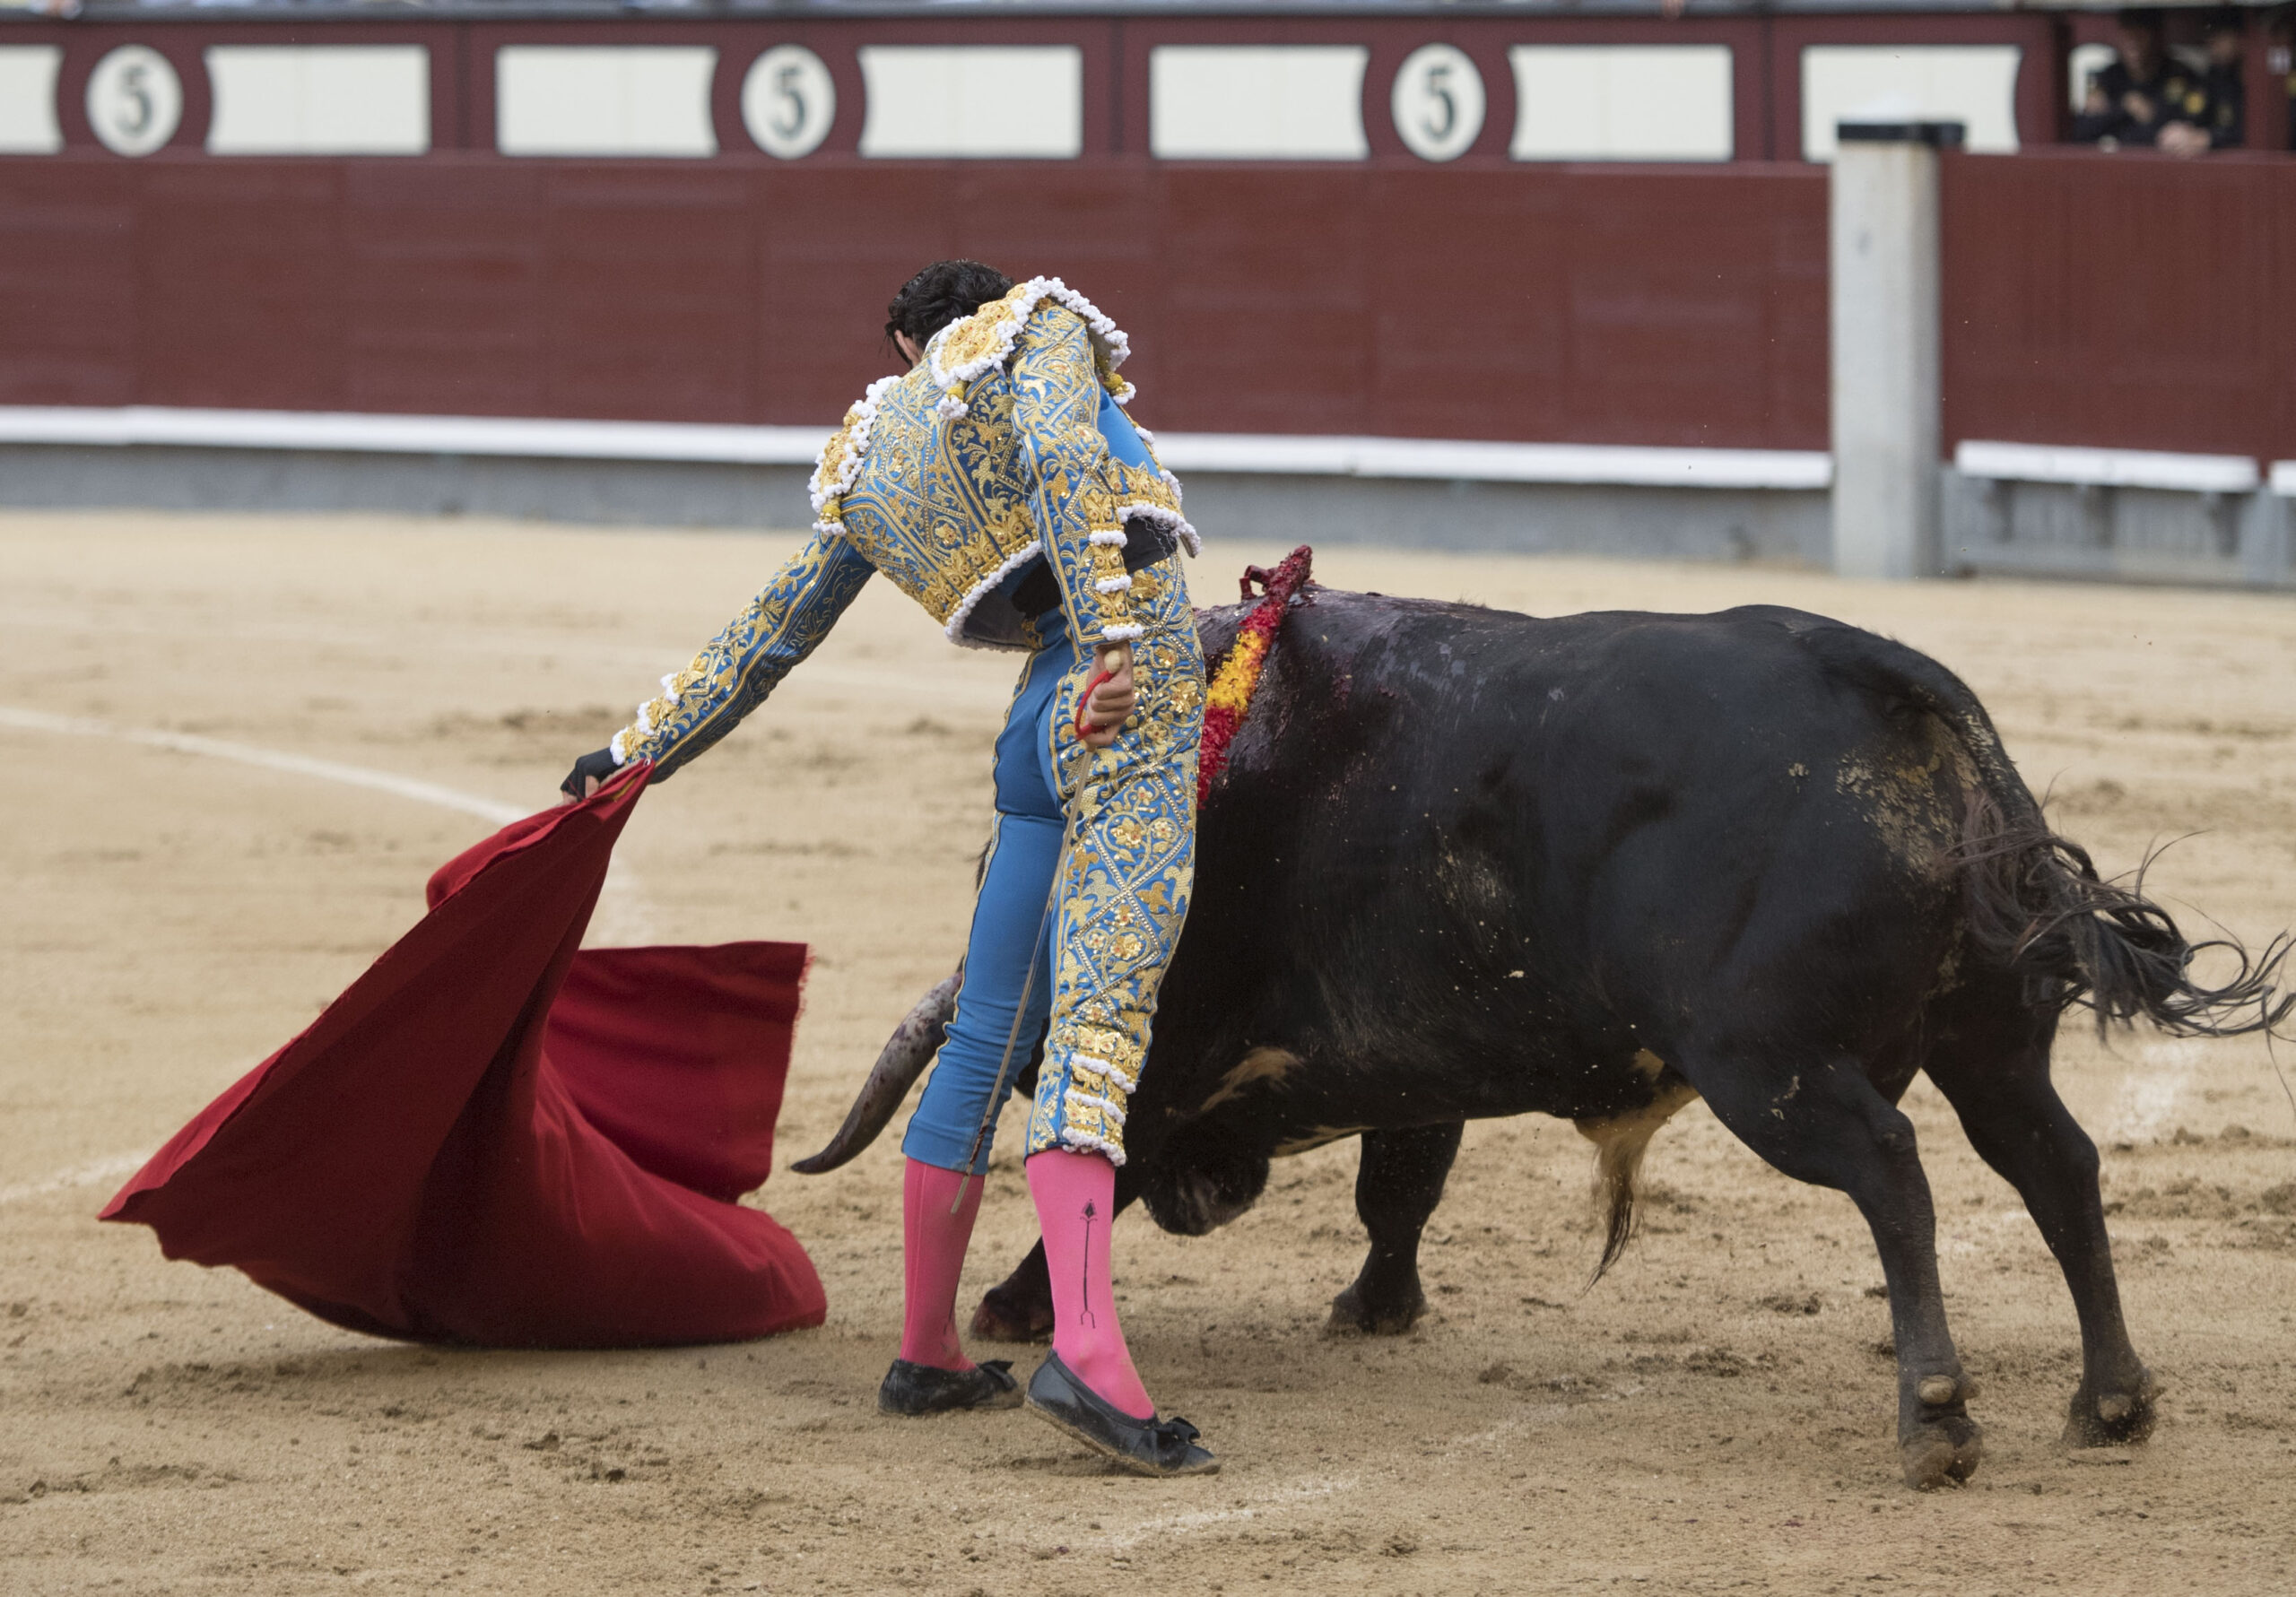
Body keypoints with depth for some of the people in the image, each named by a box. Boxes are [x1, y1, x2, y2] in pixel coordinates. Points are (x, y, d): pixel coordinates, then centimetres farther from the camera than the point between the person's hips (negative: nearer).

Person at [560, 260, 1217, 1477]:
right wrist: (1117, 638, -22)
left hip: (1038, 729, 5)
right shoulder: (1038, 326, 7)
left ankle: (926, 1354, 23)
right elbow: (1064, 457, -14)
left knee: (986, 1037, 16)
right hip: (1141, 691, -5)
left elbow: (762, 641, 29)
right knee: (1099, 1022, -17)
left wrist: (641, 751, 41)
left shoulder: (865, 467, 22)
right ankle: (1086, 1350, -30)